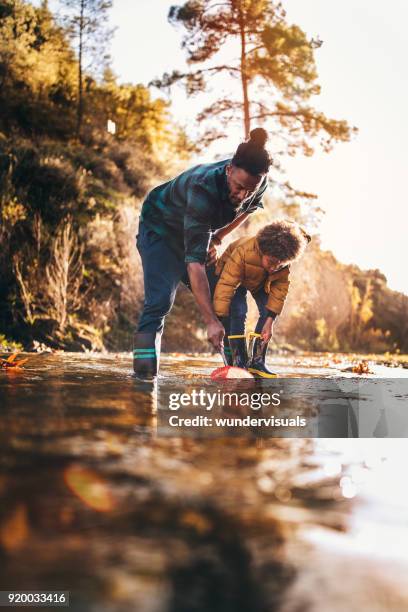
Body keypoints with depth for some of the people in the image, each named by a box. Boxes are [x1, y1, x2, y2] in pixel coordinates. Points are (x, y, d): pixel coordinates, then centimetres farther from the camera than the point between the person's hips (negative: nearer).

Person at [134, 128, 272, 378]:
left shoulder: (259, 183, -21)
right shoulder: (204, 190, -42)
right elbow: (194, 261, -46)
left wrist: (218, 238, -6)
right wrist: (211, 321, -50)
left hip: (200, 232, 6)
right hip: (161, 230, -6)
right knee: (160, 301, -23)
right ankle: (144, 374, -23)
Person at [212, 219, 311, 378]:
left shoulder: (285, 261, -32)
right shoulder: (243, 253, -45)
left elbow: (280, 289, -24)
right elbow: (225, 287, -47)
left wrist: (270, 320, -30)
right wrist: (218, 322, -49)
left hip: (262, 281, 4)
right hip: (234, 276, -4)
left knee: (268, 313, -12)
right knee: (238, 313, -22)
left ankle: (256, 362, -4)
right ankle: (237, 363, -14)